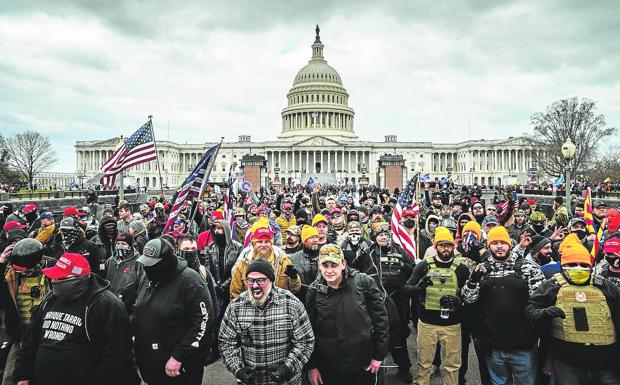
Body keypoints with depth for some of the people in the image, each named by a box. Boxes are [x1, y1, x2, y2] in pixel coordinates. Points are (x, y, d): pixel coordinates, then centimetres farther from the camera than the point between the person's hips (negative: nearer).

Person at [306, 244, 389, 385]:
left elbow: (380, 318, -3)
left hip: (363, 366, -1)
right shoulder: (314, 290, -4)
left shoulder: (364, 282, -9)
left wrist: (379, 355, -2)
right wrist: (311, 366, 2)